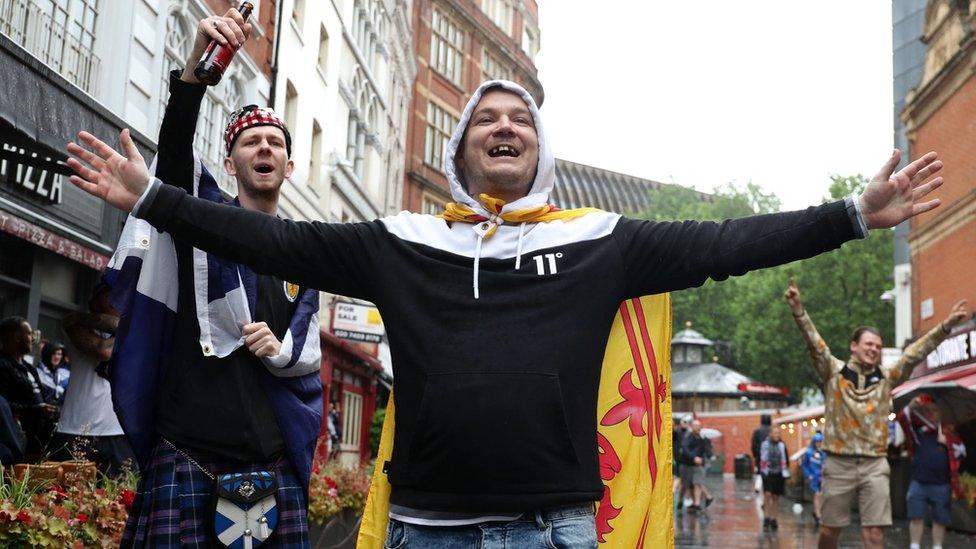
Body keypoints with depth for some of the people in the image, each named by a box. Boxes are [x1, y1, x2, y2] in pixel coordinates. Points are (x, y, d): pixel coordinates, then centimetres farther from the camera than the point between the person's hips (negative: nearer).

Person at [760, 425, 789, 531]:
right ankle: (766, 518, -5)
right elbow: (760, 459, 3)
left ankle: (774, 520, 14)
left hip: (778, 474, 2)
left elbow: (786, 460, 10)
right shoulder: (764, 444, -1)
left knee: (775, 497, 7)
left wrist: (786, 474, 5)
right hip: (767, 473, -2)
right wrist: (761, 471, -4)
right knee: (767, 495, -13)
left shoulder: (782, 445, 5)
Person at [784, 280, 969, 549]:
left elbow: (915, 353, 2)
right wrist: (798, 310, -26)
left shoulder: (887, 377, 9)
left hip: (875, 465, 2)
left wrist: (946, 325, -7)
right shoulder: (835, 371, 1)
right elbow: (814, 343, -11)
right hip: (839, 464, -2)